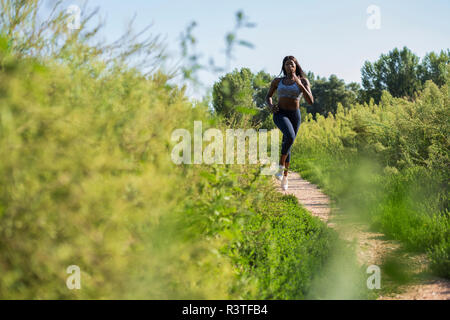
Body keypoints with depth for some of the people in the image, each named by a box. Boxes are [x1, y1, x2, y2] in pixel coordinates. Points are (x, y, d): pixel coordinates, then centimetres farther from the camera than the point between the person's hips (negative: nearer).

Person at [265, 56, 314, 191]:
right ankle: (281, 165, -12)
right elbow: (268, 96, 20)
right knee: (290, 137, -30)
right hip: (280, 114, -1)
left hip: (295, 115, 1)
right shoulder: (277, 81, 7)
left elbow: (310, 101, -10)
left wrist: (299, 84, -19)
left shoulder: (303, 81, 2)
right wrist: (270, 106, -4)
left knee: (287, 145, 8)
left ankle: (285, 176, 25)